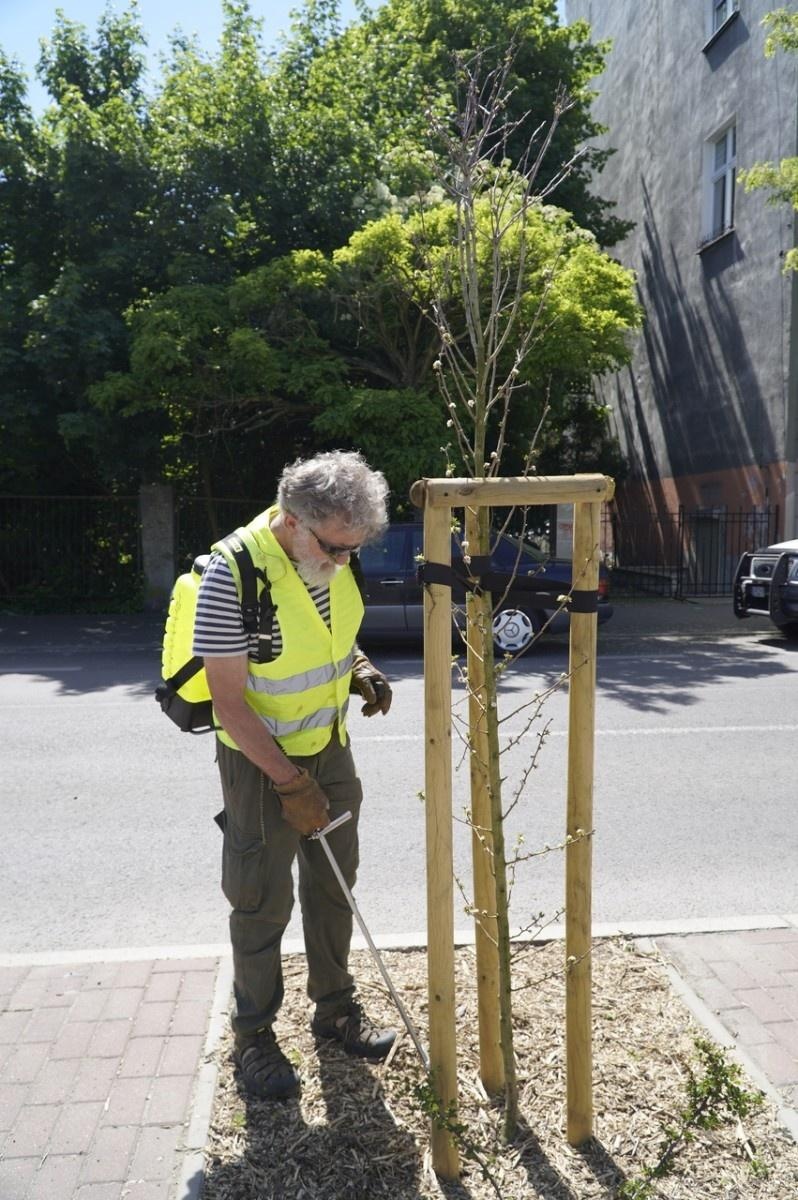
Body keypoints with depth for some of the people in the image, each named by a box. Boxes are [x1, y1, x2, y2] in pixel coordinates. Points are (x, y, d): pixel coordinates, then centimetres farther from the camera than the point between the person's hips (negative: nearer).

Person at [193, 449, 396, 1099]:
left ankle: (336, 1007, 38)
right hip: (260, 759, -6)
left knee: (334, 884, 18)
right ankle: (254, 1035, 29)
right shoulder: (233, 571, -27)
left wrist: (359, 667, -6)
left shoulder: (336, 559, -6)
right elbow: (229, 700, -24)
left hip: (330, 746, 6)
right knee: (261, 901, 8)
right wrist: (291, 783, -24)